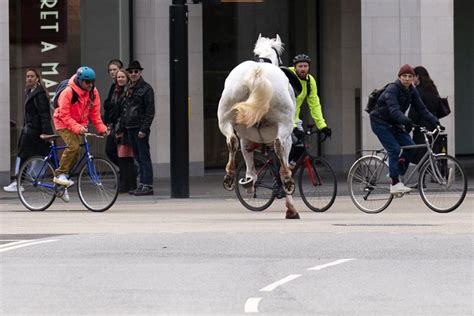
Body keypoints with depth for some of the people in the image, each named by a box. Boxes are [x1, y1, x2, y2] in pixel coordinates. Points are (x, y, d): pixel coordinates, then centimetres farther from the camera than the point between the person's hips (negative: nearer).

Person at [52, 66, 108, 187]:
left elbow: (95, 113, -1)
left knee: (76, 152, 3)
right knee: (73, 146, -26)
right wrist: (77, 127, -37)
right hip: (63, 123, -6)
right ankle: (60, 174, -18)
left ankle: (64, 177, 19)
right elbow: (64, 115, -26)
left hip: (79, 124, 6)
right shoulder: (68, 92, -25)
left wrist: (101, 128, -14)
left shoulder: (93, 92, -8)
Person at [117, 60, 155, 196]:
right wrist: (121, 128, 14)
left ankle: (148, 186, -7)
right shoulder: (129, 90, 18)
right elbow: (125, 110, 21)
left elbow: (150, 111, -12)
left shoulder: (146, 89, -6)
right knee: (138, 158, 10)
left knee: (144, 158, -8)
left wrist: (144, 129, -19)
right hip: (130, 128, 8)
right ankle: (142, 184, 13)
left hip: (140, 128, -8)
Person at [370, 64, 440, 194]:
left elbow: (421, 109, -3)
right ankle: (395, 184, -18)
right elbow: (394, 109, -36)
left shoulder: (412, 91, 0)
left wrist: (435, 121, -16)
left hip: (394, 124, 7)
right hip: (380, 123, -7)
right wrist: (406, 121, -52)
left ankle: (396, 174, 6)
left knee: (410, 146, -9)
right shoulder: (392, 89, -22)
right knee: (395, 149, -20)